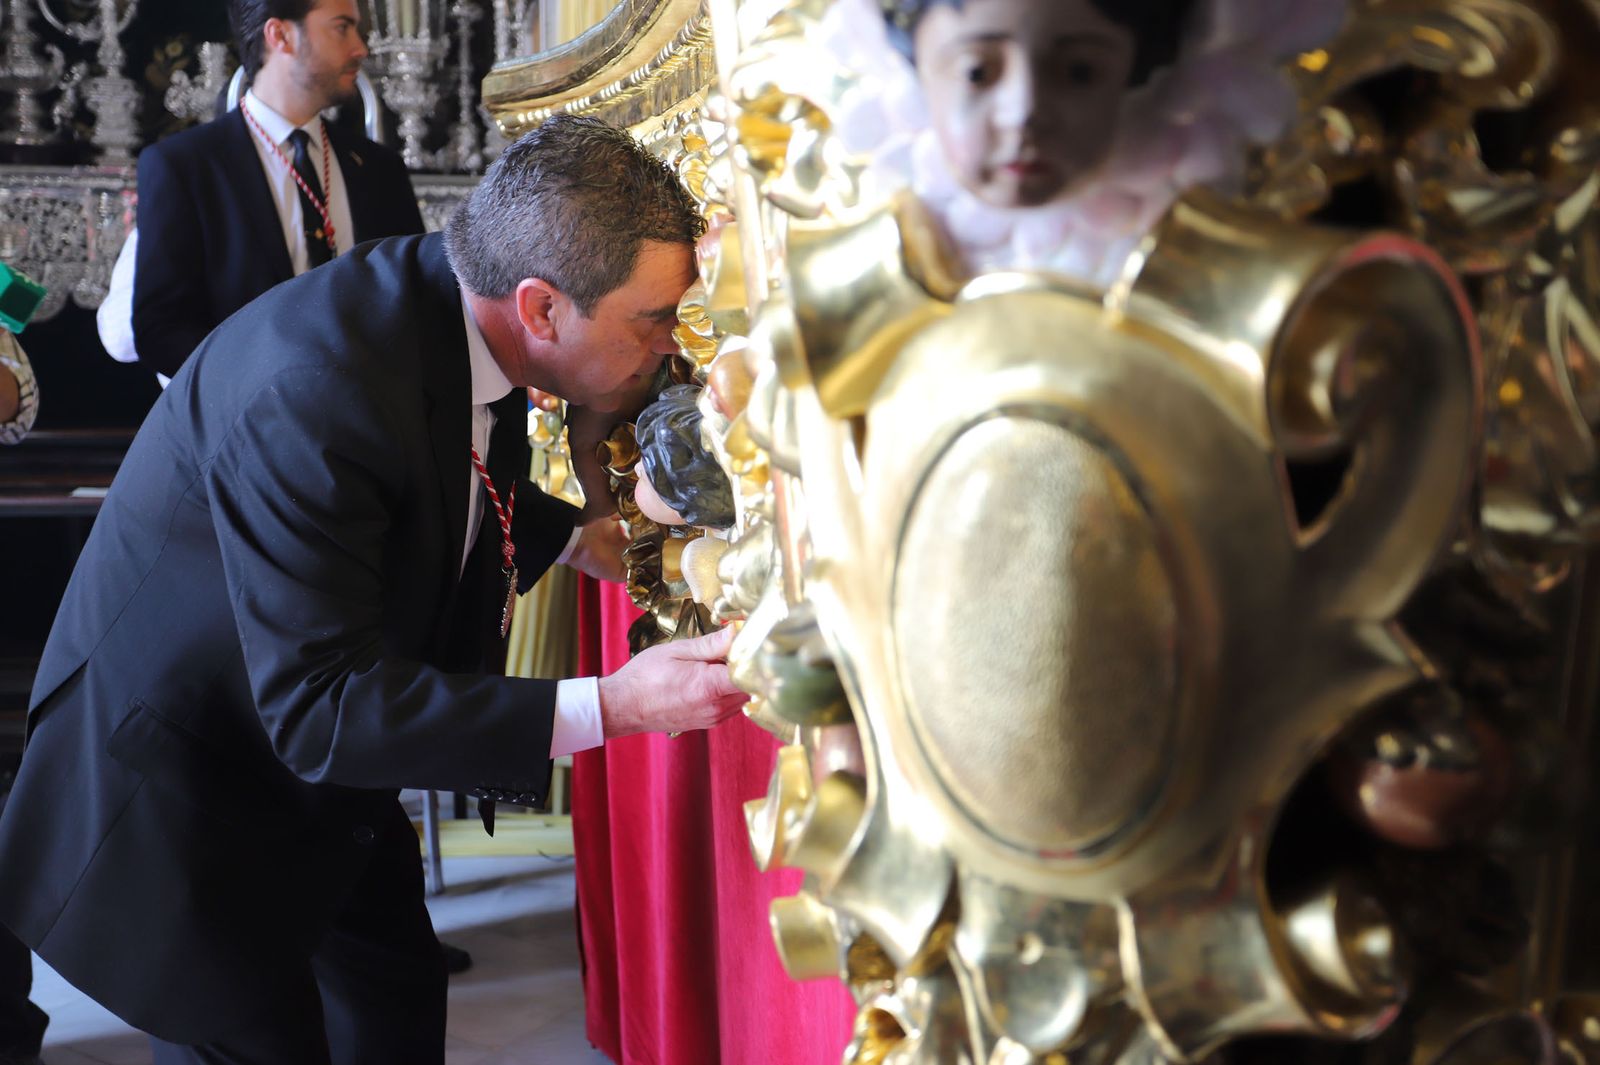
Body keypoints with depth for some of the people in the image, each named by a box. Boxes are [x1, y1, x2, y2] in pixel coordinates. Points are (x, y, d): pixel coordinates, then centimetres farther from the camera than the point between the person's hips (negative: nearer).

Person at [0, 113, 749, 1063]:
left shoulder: (456, 308, -11)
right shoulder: (314, 386, -37)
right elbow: (316, 708, -37)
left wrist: (581, 535, -6)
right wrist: (609, 707, -39)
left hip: (320, 764, 8)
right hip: (185, 783, -8)